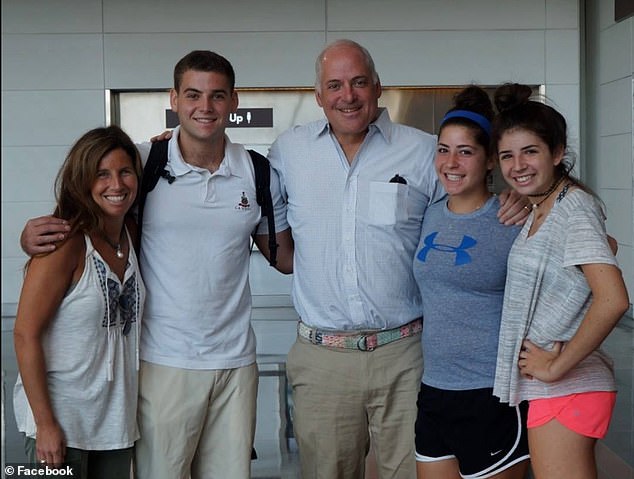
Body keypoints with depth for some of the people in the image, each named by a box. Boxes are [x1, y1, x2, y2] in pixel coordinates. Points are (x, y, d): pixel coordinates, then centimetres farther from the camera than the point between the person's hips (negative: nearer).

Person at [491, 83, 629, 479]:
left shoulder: (574, 207, -17)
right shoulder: (540, 209, 11)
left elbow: (612, 300, -27)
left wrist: (557, 366, -20)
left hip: (564, 387, -9)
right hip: (547, 385, 9)